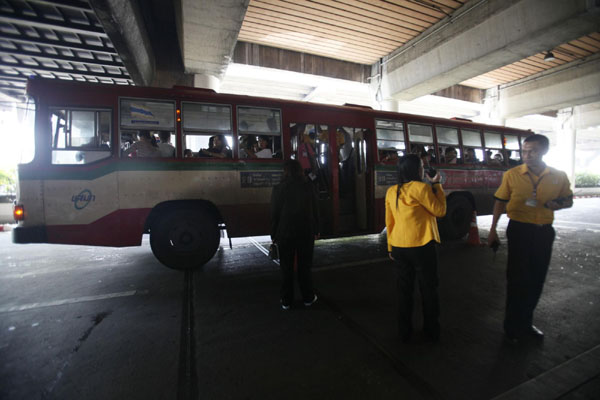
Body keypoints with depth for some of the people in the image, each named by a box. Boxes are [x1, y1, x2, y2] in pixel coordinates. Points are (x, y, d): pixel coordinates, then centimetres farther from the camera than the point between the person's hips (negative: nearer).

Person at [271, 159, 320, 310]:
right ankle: (308, 298, 24)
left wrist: (273, 234, 5)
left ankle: (286, 301, 20)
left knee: (286, 268, 11)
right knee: (304, 266, 13)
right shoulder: (309, 187, -4)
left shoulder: (279, 189, -8)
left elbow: (274, 214, -4)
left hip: (285, 233, -1)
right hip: (306, 232, 1)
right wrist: (316, 230, 11)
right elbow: (315, 210, 1)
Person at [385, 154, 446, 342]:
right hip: (421, 246, -5)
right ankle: (432, 331, 28)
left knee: (404, 289, 15)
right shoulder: (421, 188, -13)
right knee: (428, 288, 13)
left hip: (399, 247, 5)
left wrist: (390, 246, 16)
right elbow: (440, 211, -3)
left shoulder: (391, 191, 5)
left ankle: (404, 332, 26)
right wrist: (436, 185, 4)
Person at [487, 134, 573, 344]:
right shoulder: (511, 175, -5)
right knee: (517, 279, 1)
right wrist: (493, 230, -4)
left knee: (536, 280, 14)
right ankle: (513, 328, 16)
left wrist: (558, 204, -11)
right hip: (519, 230, -3)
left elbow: (569, 200, 15)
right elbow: (500, 202, 0)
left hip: (544, 232, 4)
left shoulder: (559, 176, 2)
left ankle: (526, 323, 33)